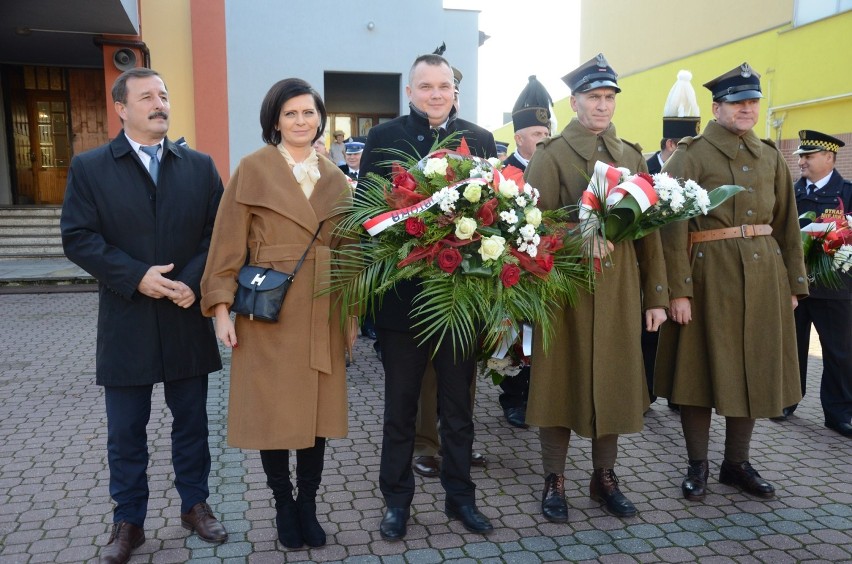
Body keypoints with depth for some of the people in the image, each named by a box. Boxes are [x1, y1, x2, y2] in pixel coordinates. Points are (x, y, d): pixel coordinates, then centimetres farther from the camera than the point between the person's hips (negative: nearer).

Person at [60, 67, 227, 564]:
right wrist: (136, 277, -17)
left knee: (192, 421, 13)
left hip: (187, 319, 1)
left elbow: (218, 233, 0)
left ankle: (196, 505, 31)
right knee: (126, 431, 10)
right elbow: (78, 237, -6)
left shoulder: (200, 166, 6)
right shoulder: (89, 167, 2)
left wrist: (193, 281, -15)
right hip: (126, 323, -1)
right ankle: (128, 523, 26)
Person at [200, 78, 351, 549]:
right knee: (272, 411, 5)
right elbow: (229, 244, -4)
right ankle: (283, 505, 25)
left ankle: (307, 505, 25)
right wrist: (221, 307, -10)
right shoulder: (253, 169, -1)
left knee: (317, 409, 8)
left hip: (321, 315, 3)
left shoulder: (335, 178, 11)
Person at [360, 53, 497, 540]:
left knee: (459, 403, 16)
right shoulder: (384, 137, -1)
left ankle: (461, 496, 33)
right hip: (403, 292, -2)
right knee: (401, 404, 13)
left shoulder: (481, 139, 6)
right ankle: (397, 500, 30)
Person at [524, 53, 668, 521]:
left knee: (615, 377, 9)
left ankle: (604, 476, 26)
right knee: (562, 377, 3)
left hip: (620, 286, 4)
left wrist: (656, 295, 5)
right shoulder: (551, 154, 0)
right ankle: (554, 480, 17)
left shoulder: (631, 156, 13)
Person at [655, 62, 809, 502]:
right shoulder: (691, 155, -4)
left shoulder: (770, 156, 14)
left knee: (755, 368, 10)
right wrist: (678, 288, -18)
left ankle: (737, 463, 26)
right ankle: (697, 466, 17)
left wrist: (793, 282, 9)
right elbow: (673, 226, -12)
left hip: (765, 272, 6)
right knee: (702, 367, 2)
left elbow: (787, 223, 14)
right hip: (709, 273, -5)